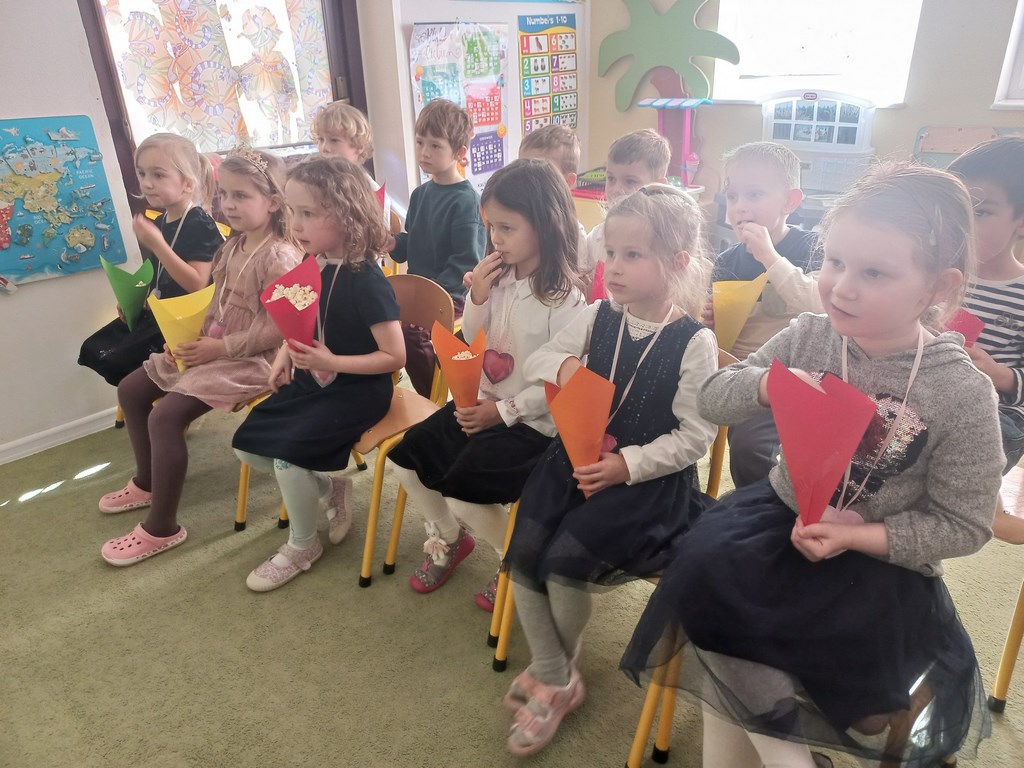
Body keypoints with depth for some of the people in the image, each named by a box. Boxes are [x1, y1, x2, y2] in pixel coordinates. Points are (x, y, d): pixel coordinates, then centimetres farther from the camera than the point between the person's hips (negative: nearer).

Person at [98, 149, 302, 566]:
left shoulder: (279, 257, -20)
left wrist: (218, 348, -24)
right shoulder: (232, 247, 9)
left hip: (252, 358, -10)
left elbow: (276, 330, -25)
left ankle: (161, 528, -6)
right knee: (130, 390, 14)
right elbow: (218, 305, 16)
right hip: (212, 347, 10)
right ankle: (147, 482, 31)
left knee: (165, 416, -21)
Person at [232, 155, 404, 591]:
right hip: (313, 383, 9)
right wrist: (285, 356, -1)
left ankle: (302, 547, 7)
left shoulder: (365, 281, -22)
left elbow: (395, 356, -22)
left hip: (359, 391, -8)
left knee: (287, 454, -21)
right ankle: (329, 491, 22)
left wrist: (332, 362, -28)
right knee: (247, 445, 6)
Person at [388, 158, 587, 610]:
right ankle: (448, 538, 30)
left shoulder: (563, 297, -19)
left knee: (462, 492, -18)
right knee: (406, 459, 4)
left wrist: (504, 411, -19)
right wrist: (477, 296, -9)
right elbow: (473, 342, 9)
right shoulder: (498, 277, 0)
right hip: (484, 404, 8)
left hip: (531, 424, -7)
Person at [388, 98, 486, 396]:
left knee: (411, 334, -26)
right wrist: (394, 243, -3)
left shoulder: (466, 200, -13)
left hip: (450, 295, -8)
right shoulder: (420, 194, 10)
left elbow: (465, 261, -18)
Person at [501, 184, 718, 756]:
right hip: (578, 456, 5)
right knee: (524, 550, -12)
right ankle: (556, 682, 10)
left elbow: (695, 435, -12)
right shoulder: (598, 317, 3)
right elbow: (540, 359, 12)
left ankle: (555, 669, 14)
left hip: (650, 476, -5)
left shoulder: (694, 342, -12)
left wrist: (627, 464, -22)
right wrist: (563, 365, -12)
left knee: (564, 559, -20)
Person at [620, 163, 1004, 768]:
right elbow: (712, 400, -1)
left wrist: (857, 537, -21)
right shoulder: (807, 338, -6)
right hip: (784, 511, 4)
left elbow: (964, 526, -8)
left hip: (882, 561, -4)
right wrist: (767, 385, -22)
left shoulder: (964, 393, -14)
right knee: (703, 564, -20)